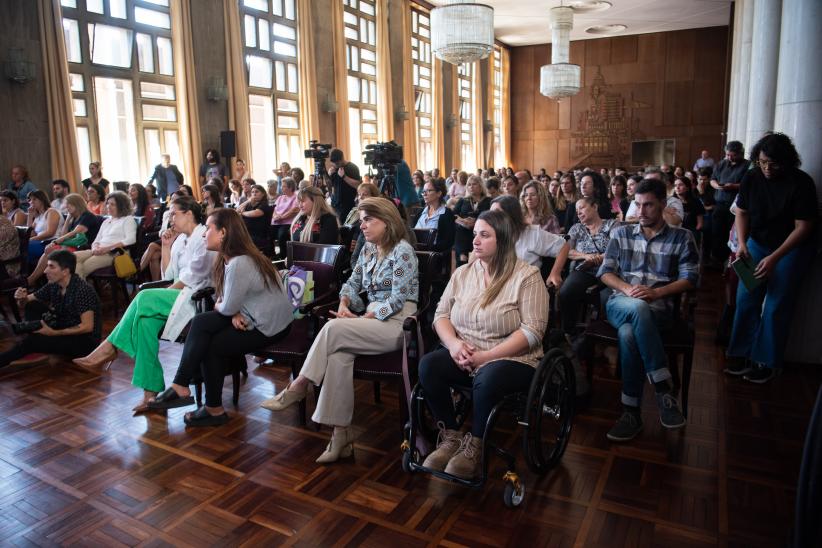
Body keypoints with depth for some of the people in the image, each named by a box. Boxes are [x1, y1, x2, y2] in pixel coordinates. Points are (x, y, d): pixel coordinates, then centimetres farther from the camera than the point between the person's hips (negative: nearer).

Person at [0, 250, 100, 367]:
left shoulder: (82, 290, -24)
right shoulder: (53, 285, -2)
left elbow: (87, 327, -28)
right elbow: (27, 302, 12)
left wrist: (54, 333, -27)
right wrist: (22, 298, -13)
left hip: (85, 341, -8)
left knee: (33, 340, -24)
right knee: (33, 305, 3)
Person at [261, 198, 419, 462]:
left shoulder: (402, 251, -9)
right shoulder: (368, 249, 14)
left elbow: (398, 299, -15)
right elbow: (352, 283, 16)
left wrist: (362, 318, -16)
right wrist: (344, 305, -5)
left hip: (398, 322, -6)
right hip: (372, 319, 6)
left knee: (334, 329, -27)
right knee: (339, 353, -25)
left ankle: (298, 386, -10)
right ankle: (341, 432, -22)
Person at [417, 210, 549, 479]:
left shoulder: (527, 276, -7)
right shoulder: (462, 273, 9)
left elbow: (532, 331, -14)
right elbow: (441, 314, 8)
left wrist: (486, 356, -20)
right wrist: (453, 343, -14)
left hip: (512, 359, -4)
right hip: (463, 358, 5)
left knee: (487, 378, -36)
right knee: (428, 365, -23)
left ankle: (475, 447, -9)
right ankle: (451, 437, -5)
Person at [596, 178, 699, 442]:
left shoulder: (681, 237, 11)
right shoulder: (621, 233, 18)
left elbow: (689, 278, 2)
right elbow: (605, 272, 11)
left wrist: (656, 292, -14)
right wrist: (627, 289, -9)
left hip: (658, 308, -2)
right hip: (620, 304, 2)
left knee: (628, 334, -37)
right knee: (638, 308, -38)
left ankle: (631, 411, -26)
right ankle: (664, 389, -31)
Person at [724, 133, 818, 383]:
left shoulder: (801, 183, -18)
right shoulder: (751, 178, -6)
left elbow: (803, 227, -18)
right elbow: (742, 212, 4)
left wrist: (774, 258, -27)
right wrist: (742, 243, -11)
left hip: (792, 248, -4)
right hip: (758, 243, 4)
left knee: (777, 306, -7)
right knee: (746, 299, 0)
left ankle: (768, 362, 5)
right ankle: (744, 353, 10)